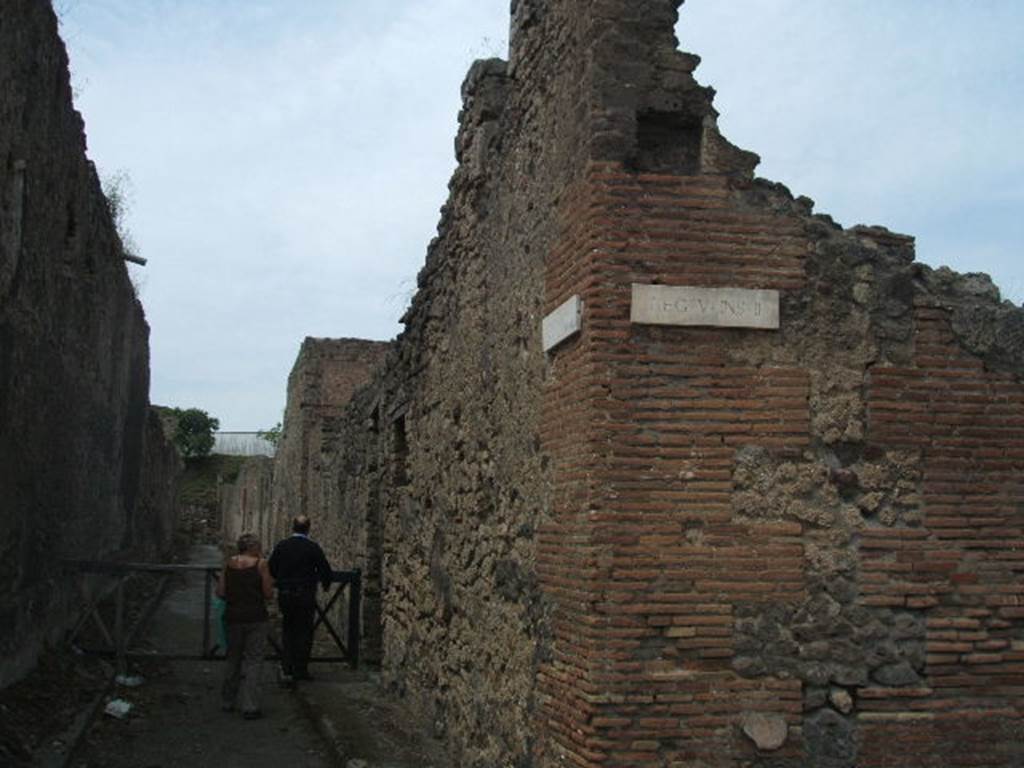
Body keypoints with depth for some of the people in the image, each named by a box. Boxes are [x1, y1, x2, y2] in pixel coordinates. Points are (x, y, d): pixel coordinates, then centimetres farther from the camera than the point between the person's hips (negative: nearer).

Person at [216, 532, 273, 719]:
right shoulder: (260, 564, -7)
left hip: (233, 617, 4)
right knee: (253, 661, 1)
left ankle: (227, 702, 27)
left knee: (233, 659, 19)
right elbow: (269, 594, -7)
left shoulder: (229, 563, 4)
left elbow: (220, 593, 3)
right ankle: (250, 707, -3)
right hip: (255, 618, -4)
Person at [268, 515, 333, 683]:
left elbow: (271, 569, 5)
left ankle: (286, 670, 6)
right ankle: (300, 669, 11)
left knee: (287, 632, 13)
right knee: (304, 632, 8)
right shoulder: (313, 548, -8)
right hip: (305, 596, -3)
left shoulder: (281, 546, 0)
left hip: (285, 595, 3)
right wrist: (325, 585, 15)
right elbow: (325, 570, -6)